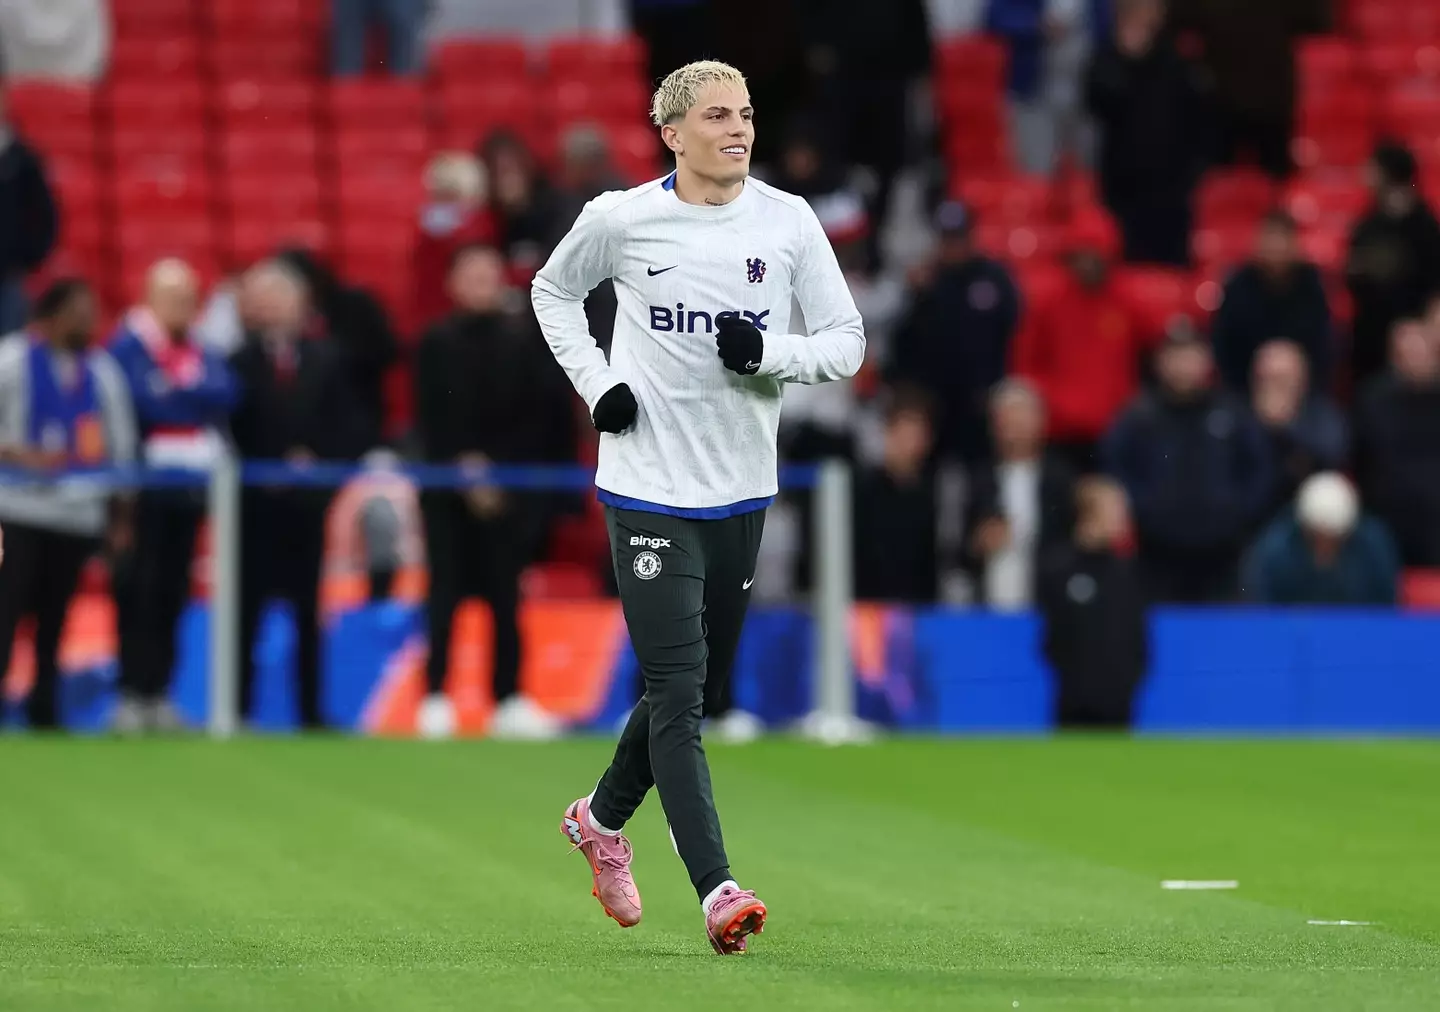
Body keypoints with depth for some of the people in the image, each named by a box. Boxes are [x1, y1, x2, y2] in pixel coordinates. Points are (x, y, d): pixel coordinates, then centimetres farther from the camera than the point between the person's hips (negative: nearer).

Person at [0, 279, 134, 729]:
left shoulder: (102, 369, 13)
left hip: (81, 513, 4)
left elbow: (120, 440, 18)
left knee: (54, 616, 7)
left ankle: (44, 708, 14)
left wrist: (119, 510, 15)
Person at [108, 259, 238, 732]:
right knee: (139, 591, -6)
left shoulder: (201, 350, 14)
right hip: (143, 489, -6)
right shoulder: (127, 347, -5)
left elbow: (225, 393, -1)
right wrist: (195, 396, -5)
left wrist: (176, 390, -11)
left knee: (172, 592, 6)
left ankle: (158, 692, 10)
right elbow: (145, 401, -17)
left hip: (189, 487, 6)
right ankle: (132, 693, -3)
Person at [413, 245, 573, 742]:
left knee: (505, 593, 2)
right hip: (449, 491, -1)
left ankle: (509, 701, 5)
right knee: (446, 590, -3)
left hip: (508, 490, 1)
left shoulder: (525, 340, 4)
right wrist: (463, 468, -10)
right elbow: (432, 420, -1)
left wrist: (494, 468, -7)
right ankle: (435, 698, -3)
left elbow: (541, 417, 0)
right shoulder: (436, 343, 3)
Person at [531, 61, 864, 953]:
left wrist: (767, 352, -16)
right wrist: (597, 384, 0)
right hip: (649, 489, -4)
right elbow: (553, 291, 14)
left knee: (698, 688, 14)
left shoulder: (788, 222, 0)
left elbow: (846, 342, 4)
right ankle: (717, 889, -17)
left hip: (742, 492, 4)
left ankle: (603, 817, 40)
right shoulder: (620, 219, -5)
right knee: (677, 690, -13)